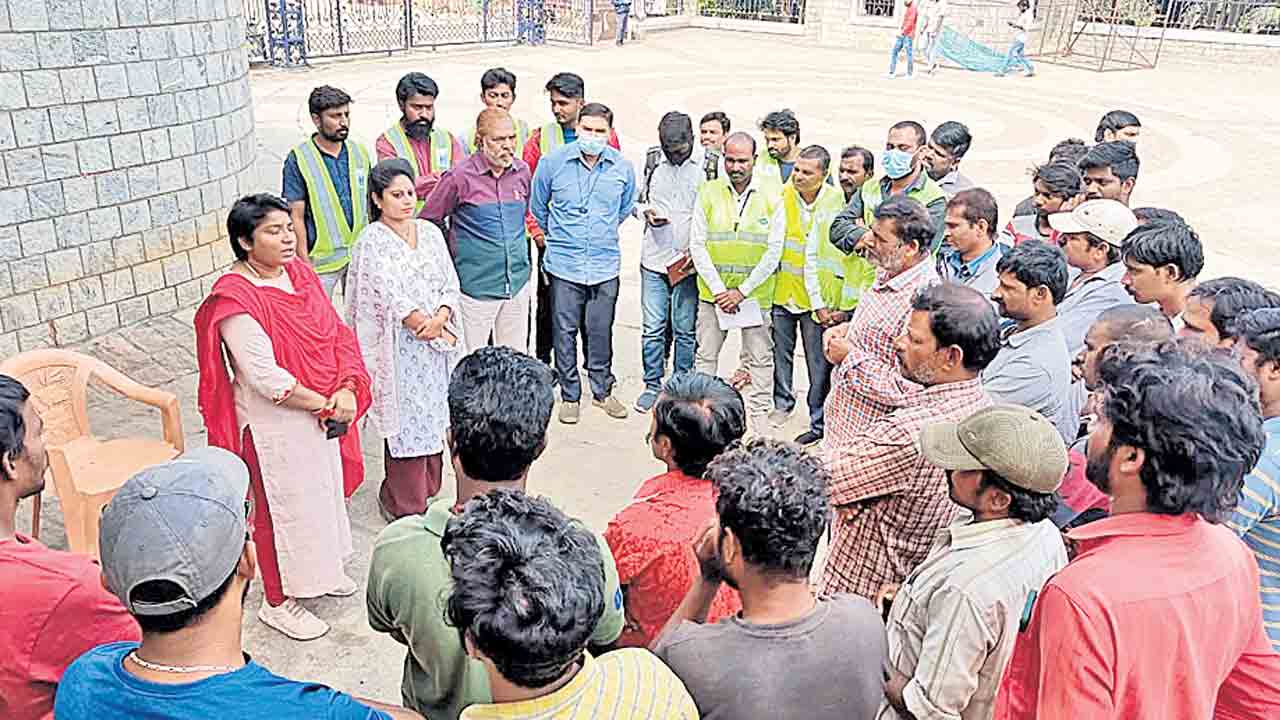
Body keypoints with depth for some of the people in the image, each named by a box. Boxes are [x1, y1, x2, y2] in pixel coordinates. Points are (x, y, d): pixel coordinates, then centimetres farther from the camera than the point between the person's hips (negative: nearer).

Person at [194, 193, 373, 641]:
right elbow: (264, 375, -26)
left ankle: (320, 569, 47)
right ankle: (278, 602, 27)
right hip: (276, 423, -8)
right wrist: (323, 404, -18)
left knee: (324, 491, 23)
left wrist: (346, 389, -13)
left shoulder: (300, 274, 2)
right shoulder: (236, 298, -22)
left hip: (323, 412, 8)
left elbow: (338, 333, 2)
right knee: (287, 505, 6)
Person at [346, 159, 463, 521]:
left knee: (433, 419, 12)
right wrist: (435, 330, -11)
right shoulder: (373, 241, -9)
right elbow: (392, 298, -15)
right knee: (406, 426, 0)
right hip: (399, 347, -5)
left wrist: (440, 319, -12)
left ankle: (427, 494, 28)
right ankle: (406, 508, 13)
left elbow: (450, 284, 7)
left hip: (438, 342, 6)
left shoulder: (430, 232, 8)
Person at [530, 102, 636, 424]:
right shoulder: (553, 162, -4)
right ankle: (569, 395, 18)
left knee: (600, 331, 9)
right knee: (565, 332, 4)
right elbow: (537, 207, 12)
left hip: (605, 265, 1)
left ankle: (602, 391, 26)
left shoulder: (623, 167, 0)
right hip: (564, 264, -1)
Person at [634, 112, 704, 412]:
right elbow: (636, 201, 15)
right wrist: (646, 212, -8)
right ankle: (652, 385, 20)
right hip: (654, 260, 2)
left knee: (685, 330, 7)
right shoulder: (652, 158, 3)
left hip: (690, 262, -2)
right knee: (652, 328, 5)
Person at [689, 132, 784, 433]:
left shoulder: (772, 196, -5)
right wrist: (718, 289, -9)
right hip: (713, 291, 1)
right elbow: (697, 245, -2)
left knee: (760, 360, 6)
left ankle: (758, 426, 17)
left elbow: (774, 252, -6)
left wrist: (742, 291, -10)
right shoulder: (709, 192, -1)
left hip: (756, 292, -1)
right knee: (705, 356, 9)